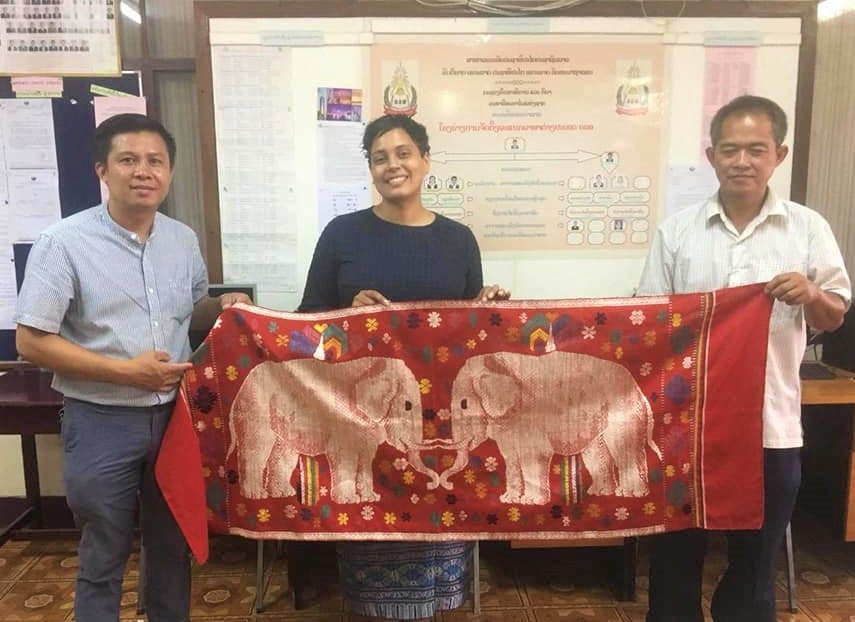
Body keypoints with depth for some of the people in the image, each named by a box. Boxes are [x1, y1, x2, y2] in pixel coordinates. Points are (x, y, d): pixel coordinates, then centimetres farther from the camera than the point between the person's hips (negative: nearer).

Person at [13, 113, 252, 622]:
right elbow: (31, 341, -12)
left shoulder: (184, 240, 4)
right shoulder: (64, 242, -12)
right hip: (102, 421, -4)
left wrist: (223, 308, -5)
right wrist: (125, 371, -19)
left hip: (174, 413, 5)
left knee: (173, 545, 19)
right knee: (104, 557, 12)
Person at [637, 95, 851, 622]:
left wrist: (810, 295, -16)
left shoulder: (808, 228, 1)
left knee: (755, 562, 17)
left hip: (771, 426, 0)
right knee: (675, 556, 14)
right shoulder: (678, 229, 0)